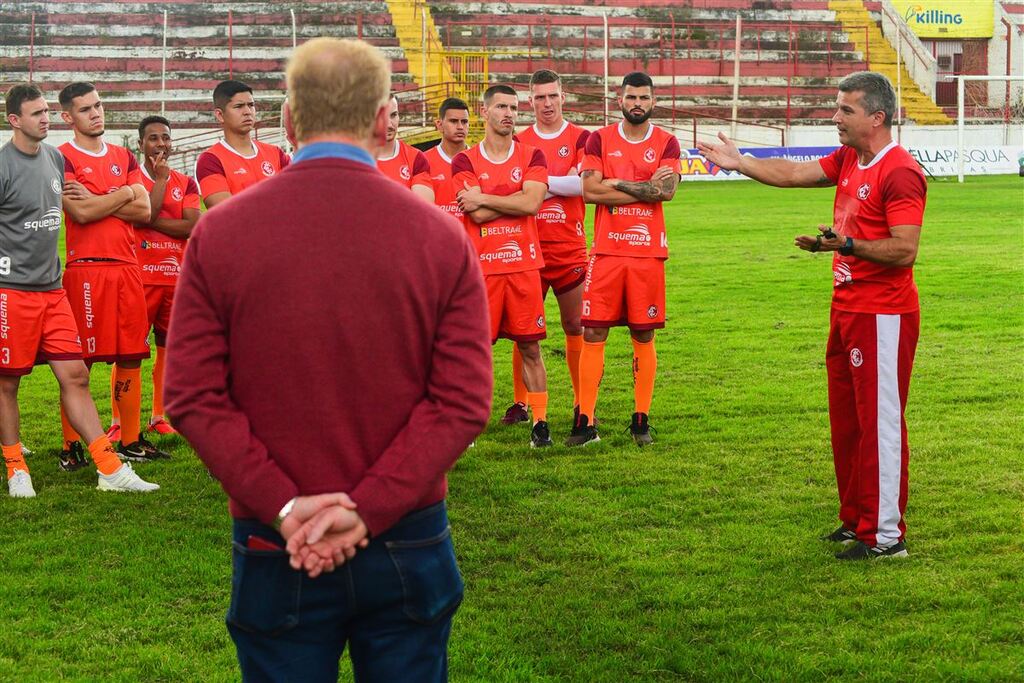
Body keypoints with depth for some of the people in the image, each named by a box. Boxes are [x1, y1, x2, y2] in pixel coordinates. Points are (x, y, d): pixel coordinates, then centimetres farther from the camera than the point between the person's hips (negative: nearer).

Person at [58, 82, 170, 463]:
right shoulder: (63, 158, -2)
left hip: (127, 267, 6)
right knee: (79, 362, -5)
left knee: (131, 357, 8)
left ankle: (131, 441, 16)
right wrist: (124, 194, -3)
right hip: (86, 269, -6)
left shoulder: (123, 157, 17)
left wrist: (96, 200, -5)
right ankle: (71, 446, 2)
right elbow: (81, 212, -15)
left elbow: (144, 211, 6)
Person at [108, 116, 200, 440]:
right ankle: (118, 422, 0)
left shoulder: (185, 183, 10)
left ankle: (159, 417, 20)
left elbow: (193, 227, -4)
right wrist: (161, 177, -8)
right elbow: (145, 214, -16)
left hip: (176, 276, 4)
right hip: (140, 276, -4)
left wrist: (152, 222, -10)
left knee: (168, 347, 9)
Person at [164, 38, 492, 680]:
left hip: (276, 554, 0)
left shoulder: (217, 233, -5)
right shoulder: (441, 236, -5)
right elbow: (464, 401, -10)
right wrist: (367, 510, -13)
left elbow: (193, 396, -9)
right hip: (408, 545, 0)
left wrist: (284, 506, -11)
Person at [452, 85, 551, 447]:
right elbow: (477, 214, -9)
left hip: (524, 264, 1)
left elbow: (532, 202, -10)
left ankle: (540, 421, 10)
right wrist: (515, 202, -5)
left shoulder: (532, 156, 7)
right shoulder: (465, 161, 4)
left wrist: (483, 198, -7)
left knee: (530, 347, 4)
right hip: (481, 267, -1)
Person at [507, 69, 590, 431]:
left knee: (575, 326, 4)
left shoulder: (580, 139, 1)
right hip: (527, 248, 2)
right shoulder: (519, 141, 8)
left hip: (569, 249, -1)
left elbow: (584, 184, -14)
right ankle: (519, 403, 11)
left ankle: (581, 403, 13)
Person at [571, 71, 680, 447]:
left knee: (643, 336, 4)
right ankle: (585, 420, 1)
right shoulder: (599, 139, 6)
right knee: (593, 333, -3)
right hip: (606, 250, 0)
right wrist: (646, 187, -9)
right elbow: (590, 190, -8)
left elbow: (667, 189, -11)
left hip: (648, 253, 0)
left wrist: (617, 183, -10)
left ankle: (641, 419, 12)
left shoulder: (666, 143, 6)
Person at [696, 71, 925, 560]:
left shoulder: (900, 172, -17)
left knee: (878, 422, -6)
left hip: (882, 316, -10)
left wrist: (846, 245, -32)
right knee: (846, 420, 15)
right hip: (847, 310, 10)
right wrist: (739, 163, 19)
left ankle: (886, 535, 1)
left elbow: (904, 250, -22)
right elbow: (794, 174, 20)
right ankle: (855, 520, 26)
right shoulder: (848, 161, 11)